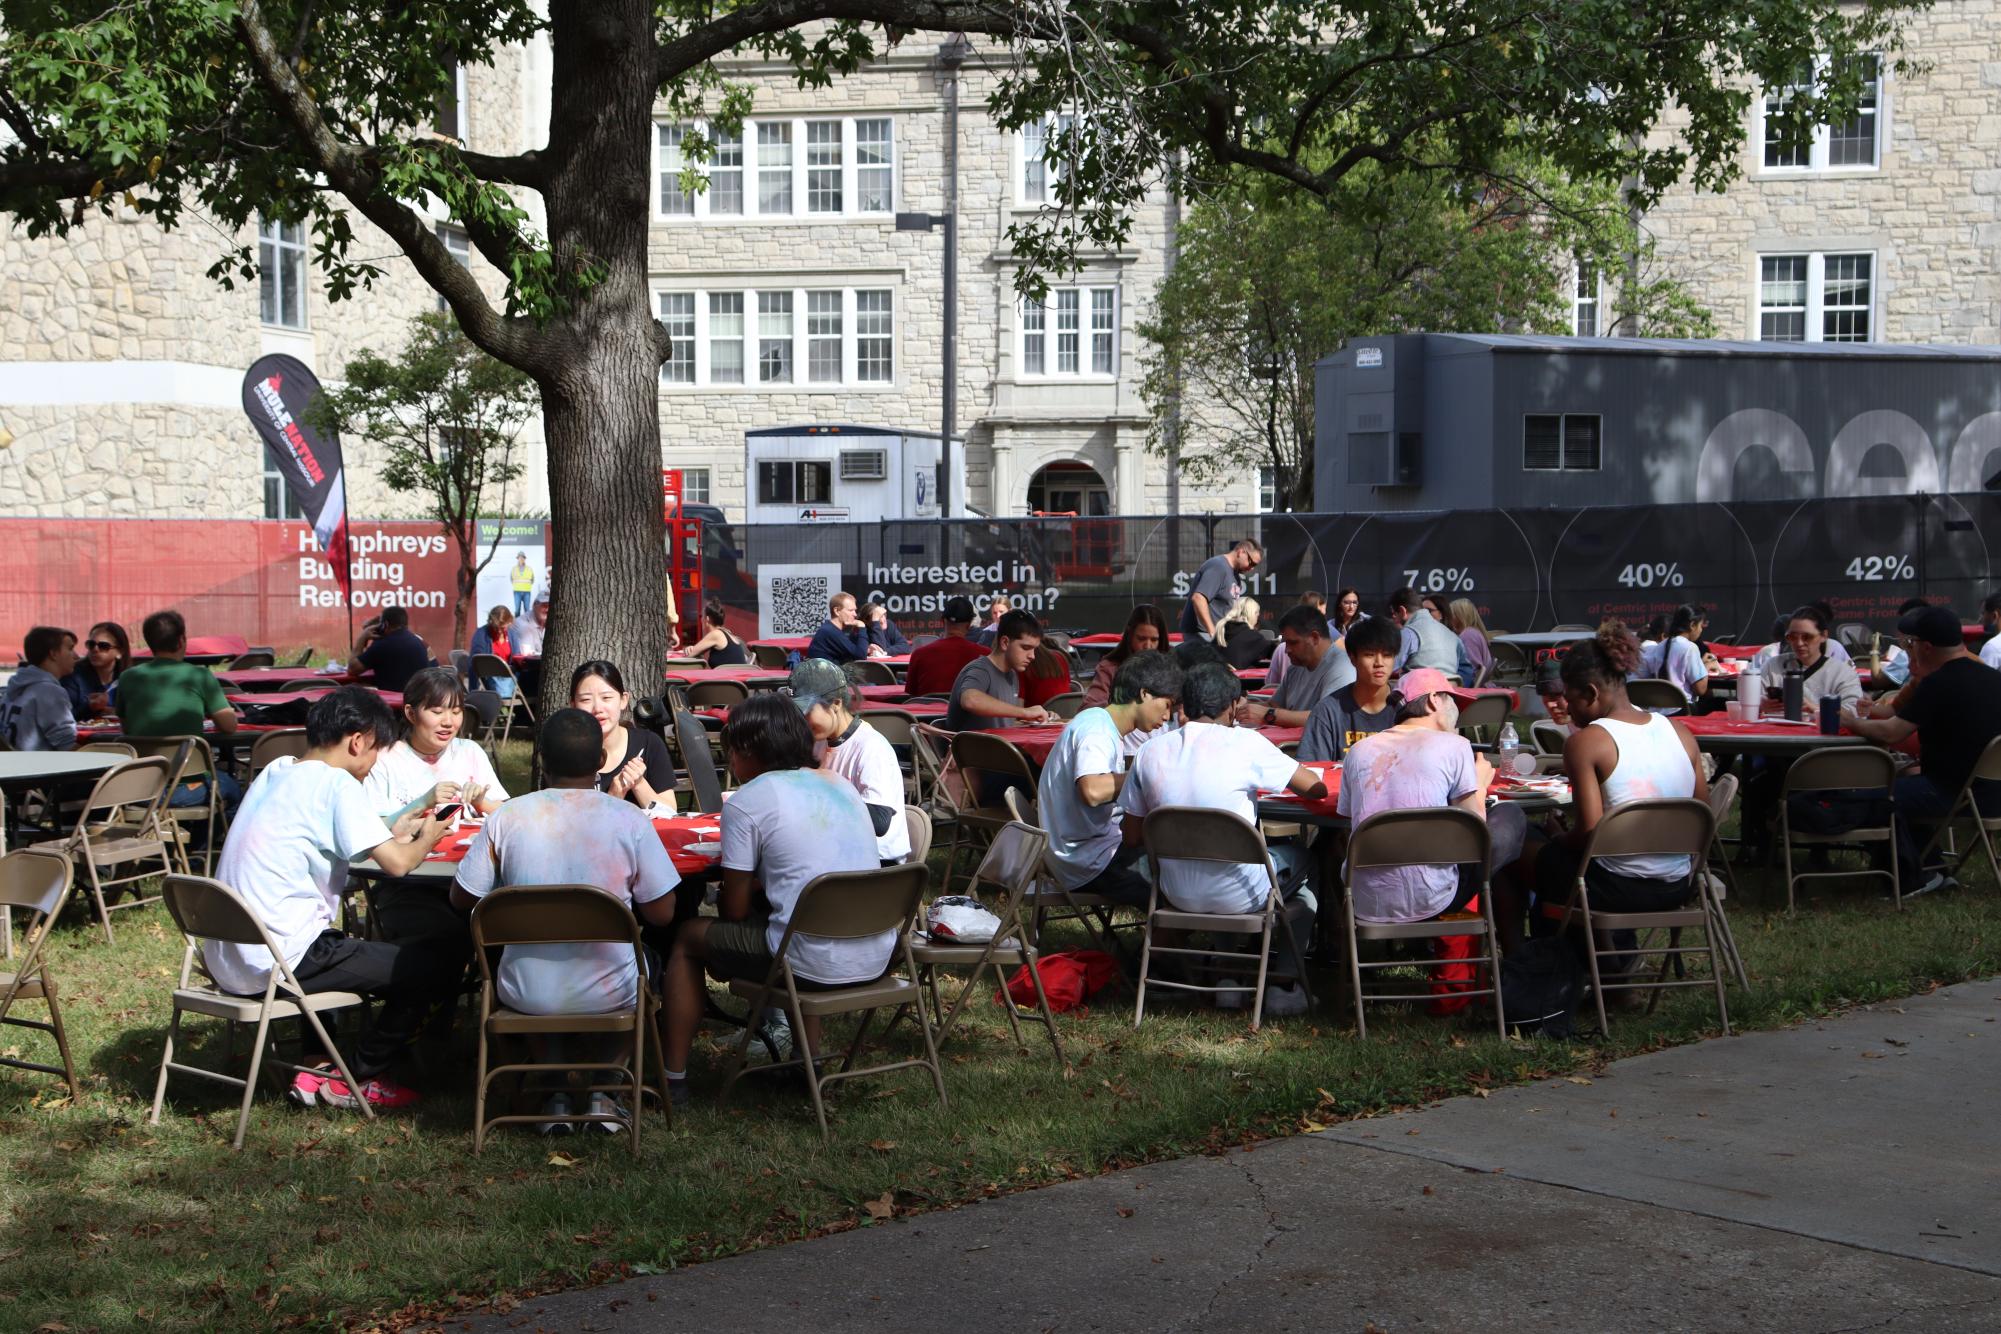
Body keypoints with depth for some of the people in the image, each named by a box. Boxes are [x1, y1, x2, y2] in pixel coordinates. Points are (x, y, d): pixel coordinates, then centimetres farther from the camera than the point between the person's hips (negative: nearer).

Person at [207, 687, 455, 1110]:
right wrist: (426, 839, 4)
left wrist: (393, 834, 20)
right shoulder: (336, 783, -12)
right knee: (434, 966, -1)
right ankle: (353, 1079, 9)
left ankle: (317, 1064, 26)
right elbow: (397, 863, -17)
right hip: (281, 961, -9)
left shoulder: (275, 772, 13)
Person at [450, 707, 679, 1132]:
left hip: (527, 996, 1)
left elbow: (462, 898, 1)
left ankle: (556, 1095, 25)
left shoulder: (507, 818, -10)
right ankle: (599, 1089, 22)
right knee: (642, 964, 34)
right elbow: (662, 914, -5)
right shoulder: (629, 821, -12)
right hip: (609, 995, -1)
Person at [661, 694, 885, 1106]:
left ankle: (674, 1078, 22)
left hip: (818, 964, -7)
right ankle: (809, 1060, 38)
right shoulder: (842, 786, 14)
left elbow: (734, 909, -1)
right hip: (878, 959, 7)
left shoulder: (746, 801, -5)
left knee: (688, 936, 17)